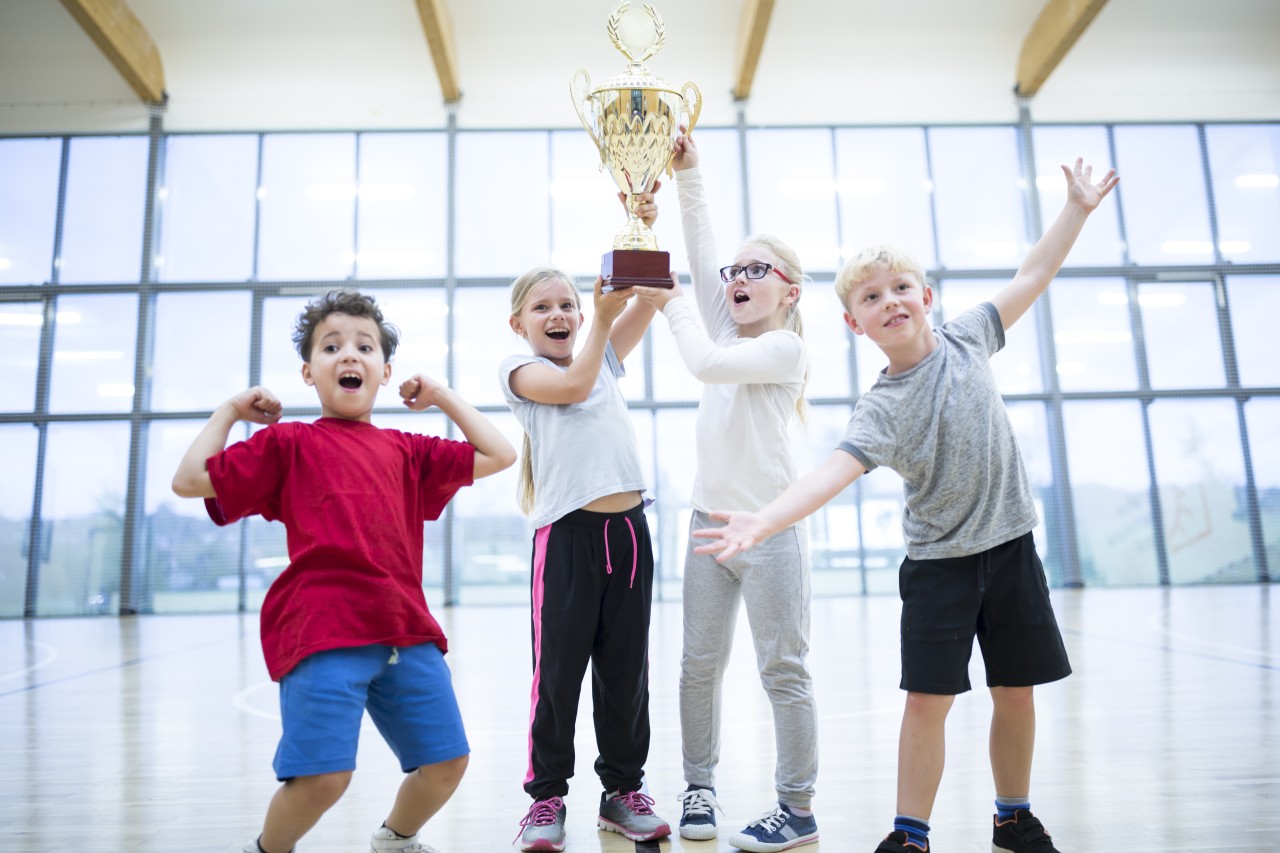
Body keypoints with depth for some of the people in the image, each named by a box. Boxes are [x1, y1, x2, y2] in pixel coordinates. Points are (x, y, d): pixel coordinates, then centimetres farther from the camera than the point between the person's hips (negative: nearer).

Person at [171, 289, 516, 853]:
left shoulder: (407, 451, 17)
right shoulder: (288, 443, 9)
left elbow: (498, 455, 20)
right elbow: (190, 480, 6)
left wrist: (442, 396, 21)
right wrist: (229, 411, 12)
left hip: (406, 630, 4)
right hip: (323, 635, -4)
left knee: (446, 760, 6)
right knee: (323, 774, -13)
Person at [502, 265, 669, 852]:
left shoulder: (605, 357, 18)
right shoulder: (520, 369, 5)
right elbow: (573, 386, -14)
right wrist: (604, 315, -12)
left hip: (628, 529, 5)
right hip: (567, 535, -4)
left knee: (626, 670, 11)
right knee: (558, 670, 1)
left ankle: (623, 789, 25)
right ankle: (546, 796, 17)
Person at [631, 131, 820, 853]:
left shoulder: (787, 347, -6)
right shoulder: (730, 335, 12)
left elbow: (706, 362, -18)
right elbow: (701, 254, 6)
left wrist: (671, 303, -5)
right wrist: (689, 172, 3)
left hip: (769, 531, -6)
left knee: (784, 671, 1)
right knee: (701, 666, 10)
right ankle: (700, 787, 23)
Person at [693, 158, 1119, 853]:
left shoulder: (964, 340, -2)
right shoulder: (881, 409, -16)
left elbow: (1031, 277, 11)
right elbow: (832, 472, -31)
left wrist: (1077, 207, 12)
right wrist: (764, 521, -46)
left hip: (1010, 543, 4)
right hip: (939, 561, -3)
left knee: (1016, 691, 12)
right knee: (928, 699, -4)